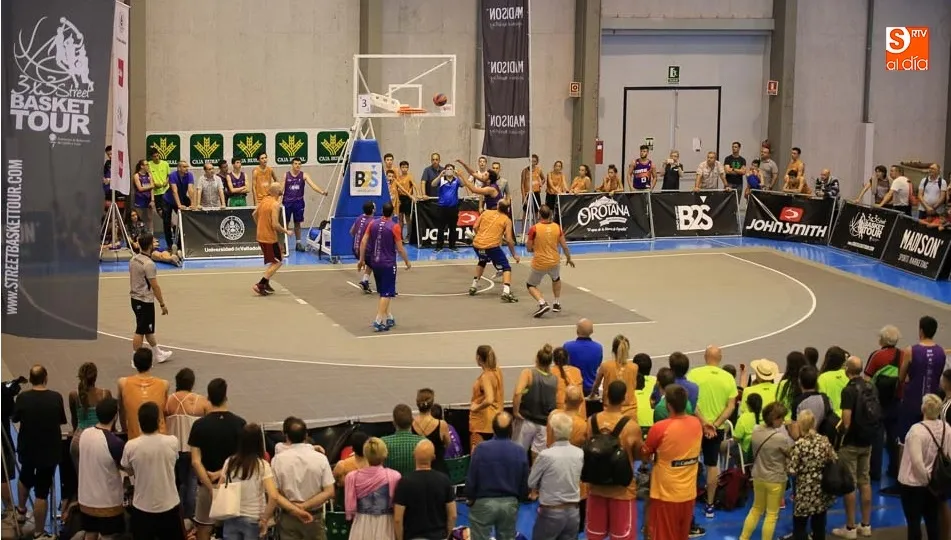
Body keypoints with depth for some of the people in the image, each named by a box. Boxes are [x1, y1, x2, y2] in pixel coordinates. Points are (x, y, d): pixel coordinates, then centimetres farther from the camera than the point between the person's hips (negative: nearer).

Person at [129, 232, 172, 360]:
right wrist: (162, 304, -14)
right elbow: (155, 286, -20)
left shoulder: (133, 259, 4)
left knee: (148, 329, 19)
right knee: (140, 331, -1)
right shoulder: (149, 264, -22)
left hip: (135, 299, 9)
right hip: (145, 301, -9)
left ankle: (159, 354, 31)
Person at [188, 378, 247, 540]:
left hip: (207, 485, -1)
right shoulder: (239, 424, -8)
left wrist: (212, 488, -14)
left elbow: (196, 461, -13)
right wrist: (222, 473, -10)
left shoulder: (199, 425, -9)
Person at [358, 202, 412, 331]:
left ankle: (388, 318, 26)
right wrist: (407, 262, 4)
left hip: (375, 262, 6)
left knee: (383, 292, 18)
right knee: (387, 294, -1)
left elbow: (363, 242, 1)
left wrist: (361, 260, 10)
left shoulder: (373, 224, 0)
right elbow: (400, 248, -11)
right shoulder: (394, 227, -13)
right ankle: (378, 321, -9)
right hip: (388, 264, -6)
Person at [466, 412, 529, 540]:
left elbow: (471, 479, -11)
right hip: (510, 503, 3)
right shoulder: (520, 452, -8)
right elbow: (525, 483, -1)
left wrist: (470, 498, 7)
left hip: (484, 502, -3)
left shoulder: (481, 449, -16)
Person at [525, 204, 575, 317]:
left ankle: (542, 303, -10)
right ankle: (557, 304, 36)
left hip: (539, 264, -3)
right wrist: (569, 258, 18)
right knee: (556, 279, 35)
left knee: (531, 285, 15)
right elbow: (564, 246, 0)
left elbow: (529, 248, -6)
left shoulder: (534, 229, -13)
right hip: (554, 262, 3)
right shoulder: (557, 227, -4)